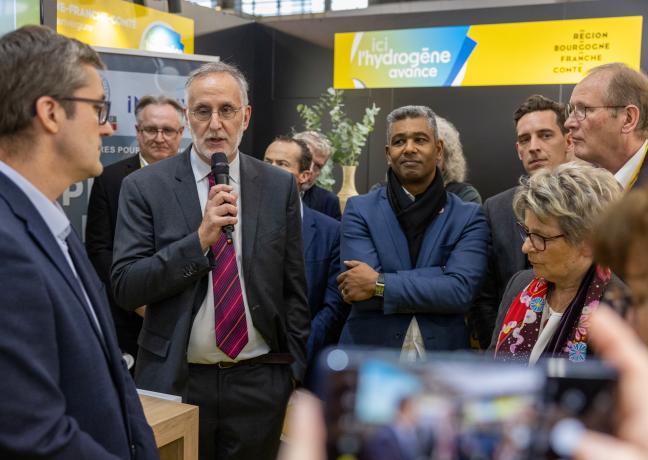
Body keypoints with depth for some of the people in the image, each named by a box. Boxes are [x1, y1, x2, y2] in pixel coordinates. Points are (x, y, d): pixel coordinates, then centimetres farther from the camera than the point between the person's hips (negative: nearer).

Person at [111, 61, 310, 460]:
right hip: (174, 382, -1)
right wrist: (200, 238, -20)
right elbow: (125, 288, -10)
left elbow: (294, 289, 5)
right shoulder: (145, 187, -5)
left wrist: (294, 374, 4)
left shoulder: (280, 187, 1)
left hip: (259, 383, 2)